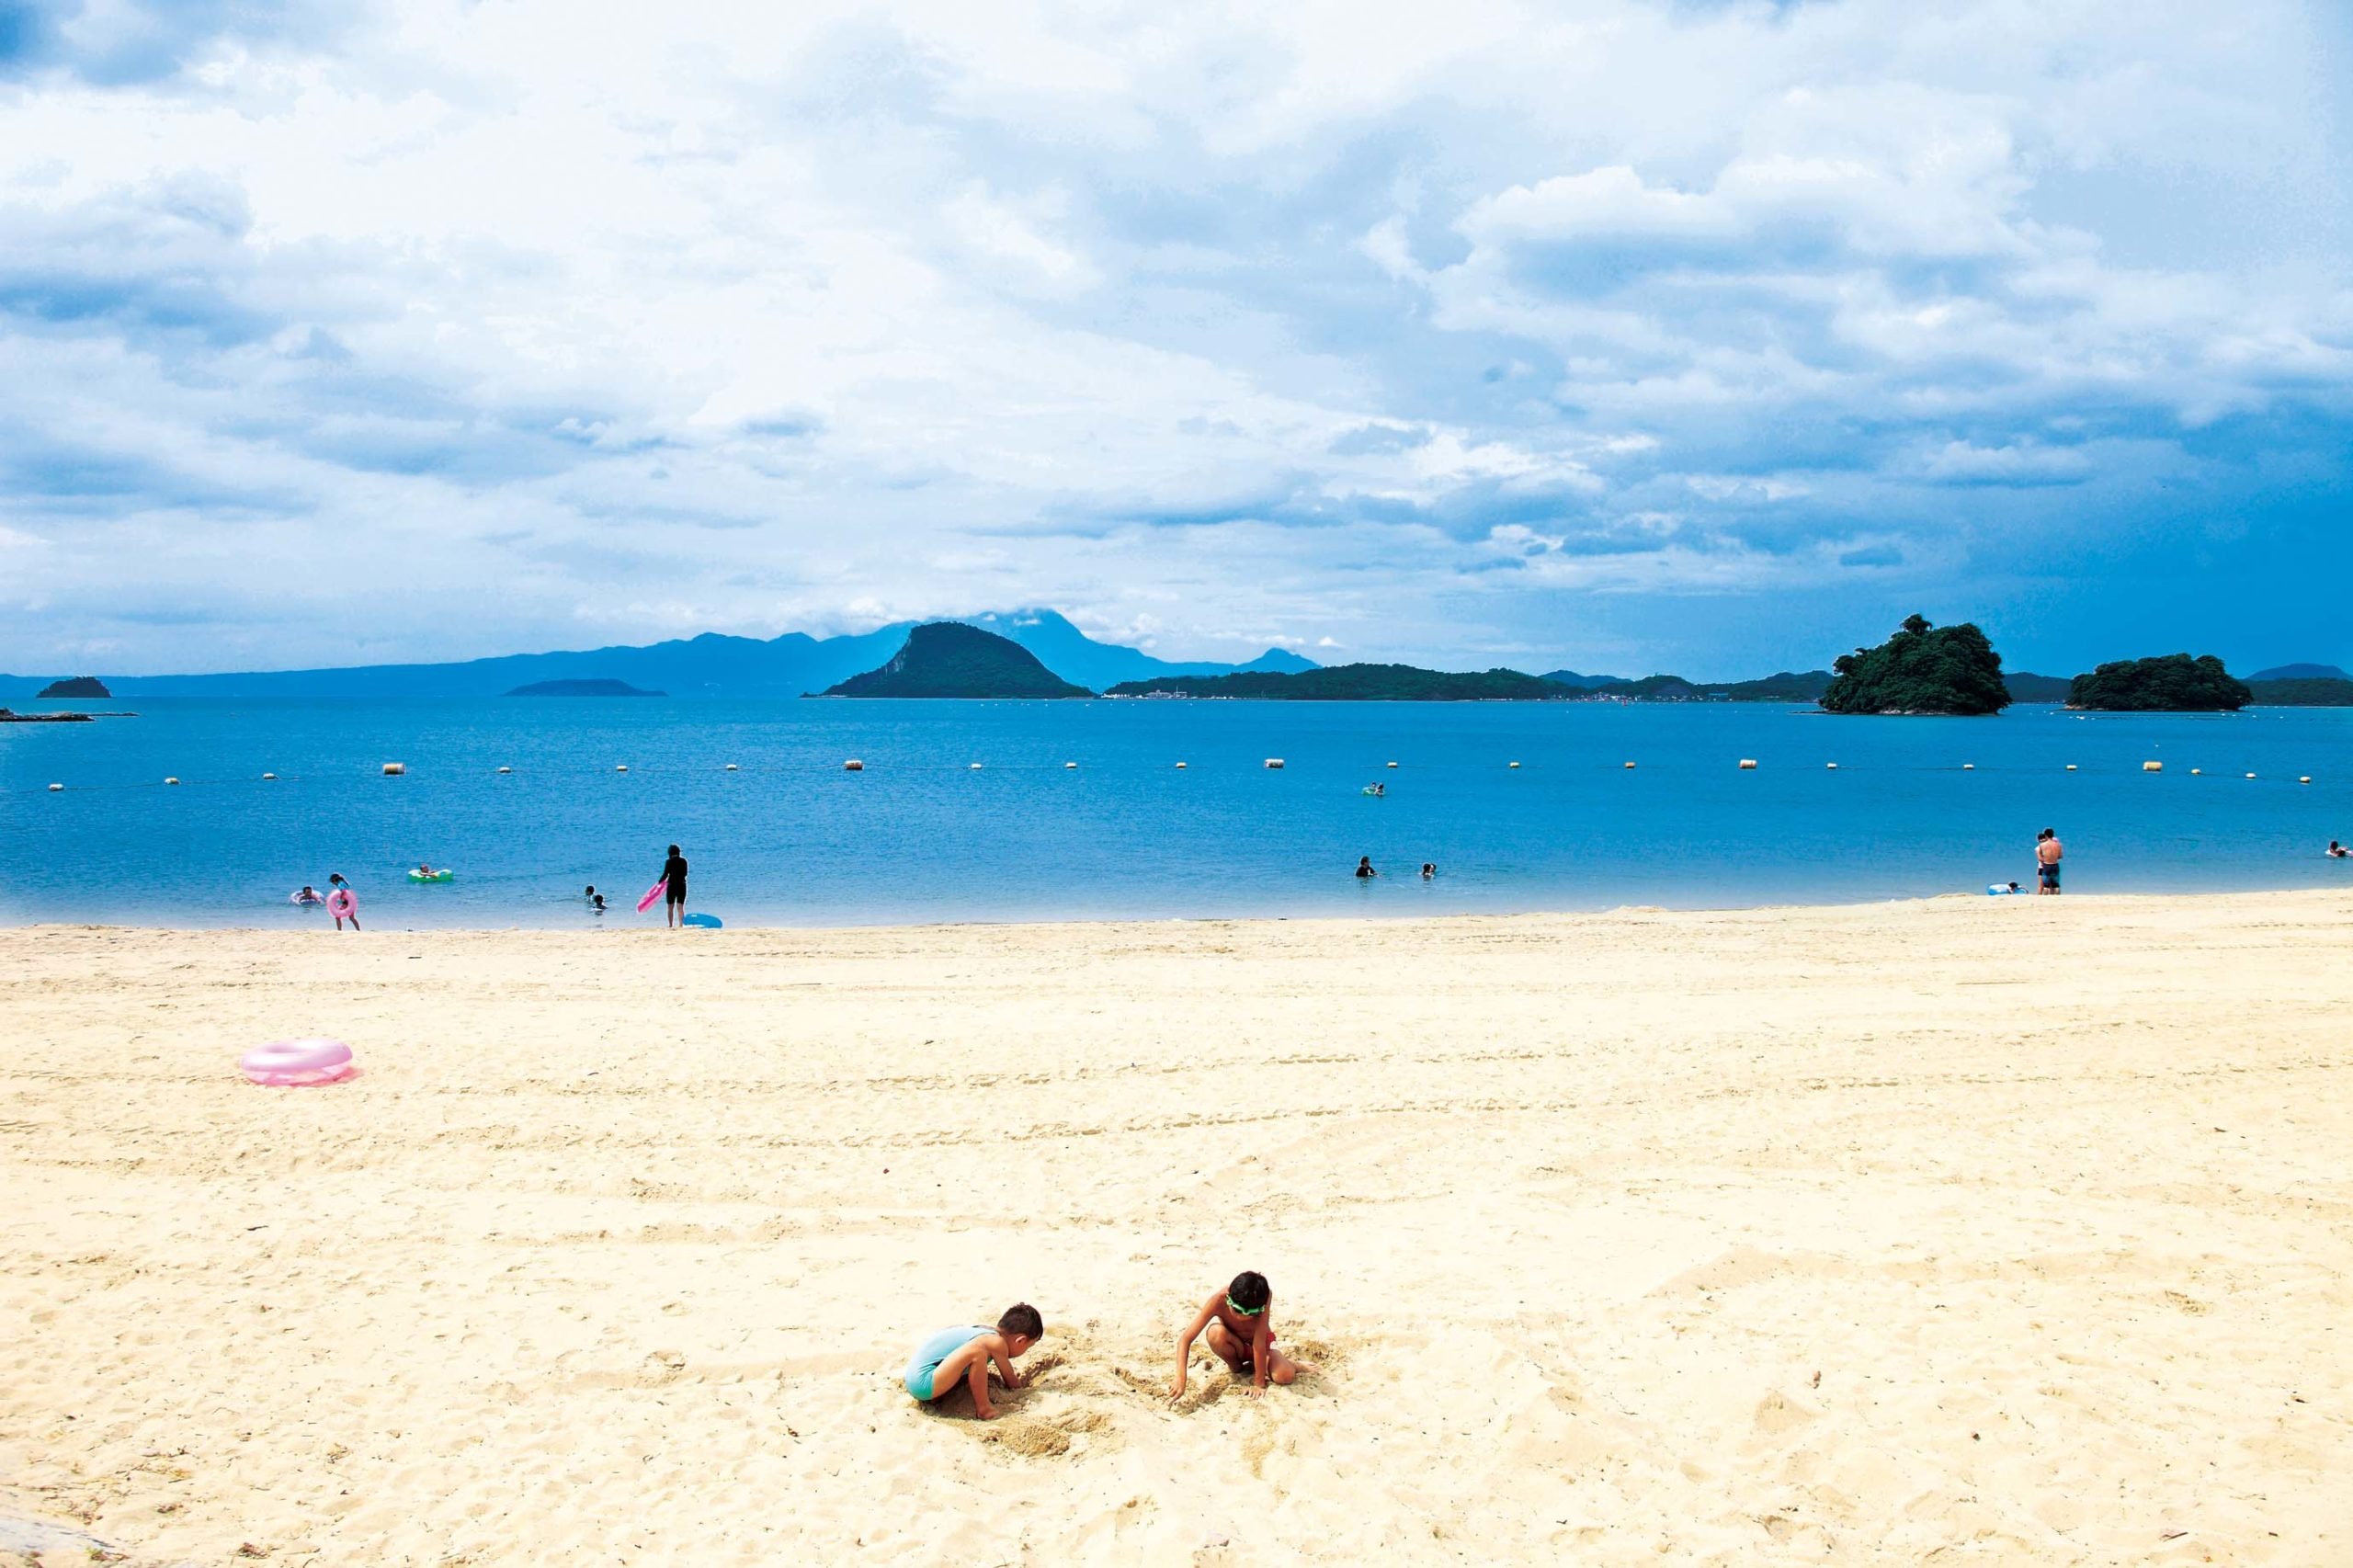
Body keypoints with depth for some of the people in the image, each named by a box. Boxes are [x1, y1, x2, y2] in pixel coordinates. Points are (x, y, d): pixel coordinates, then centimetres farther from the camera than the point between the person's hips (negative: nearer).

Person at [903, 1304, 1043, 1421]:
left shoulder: (985, 1332, 13)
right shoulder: (998, 1343, -12)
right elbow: (1011, 1382, 3)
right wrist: (1019, 1384, 21)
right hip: (922, 1383, -10)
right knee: (976, 1351, -25)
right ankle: (983, 1409, -11)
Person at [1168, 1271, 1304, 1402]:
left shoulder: (1264, 1296, -36)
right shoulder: (1218, 1300, -34)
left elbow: (1259, 1343, -34)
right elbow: (1186, 1339, -35)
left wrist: (1259, 1383, -31)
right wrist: (1180, 1378, -46)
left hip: (1260, 1343, -1)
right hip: (1235, 1346, 1)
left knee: (1284, 1376, -31)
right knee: (1216, 1333, -34)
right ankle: (1236, 1368, -2)